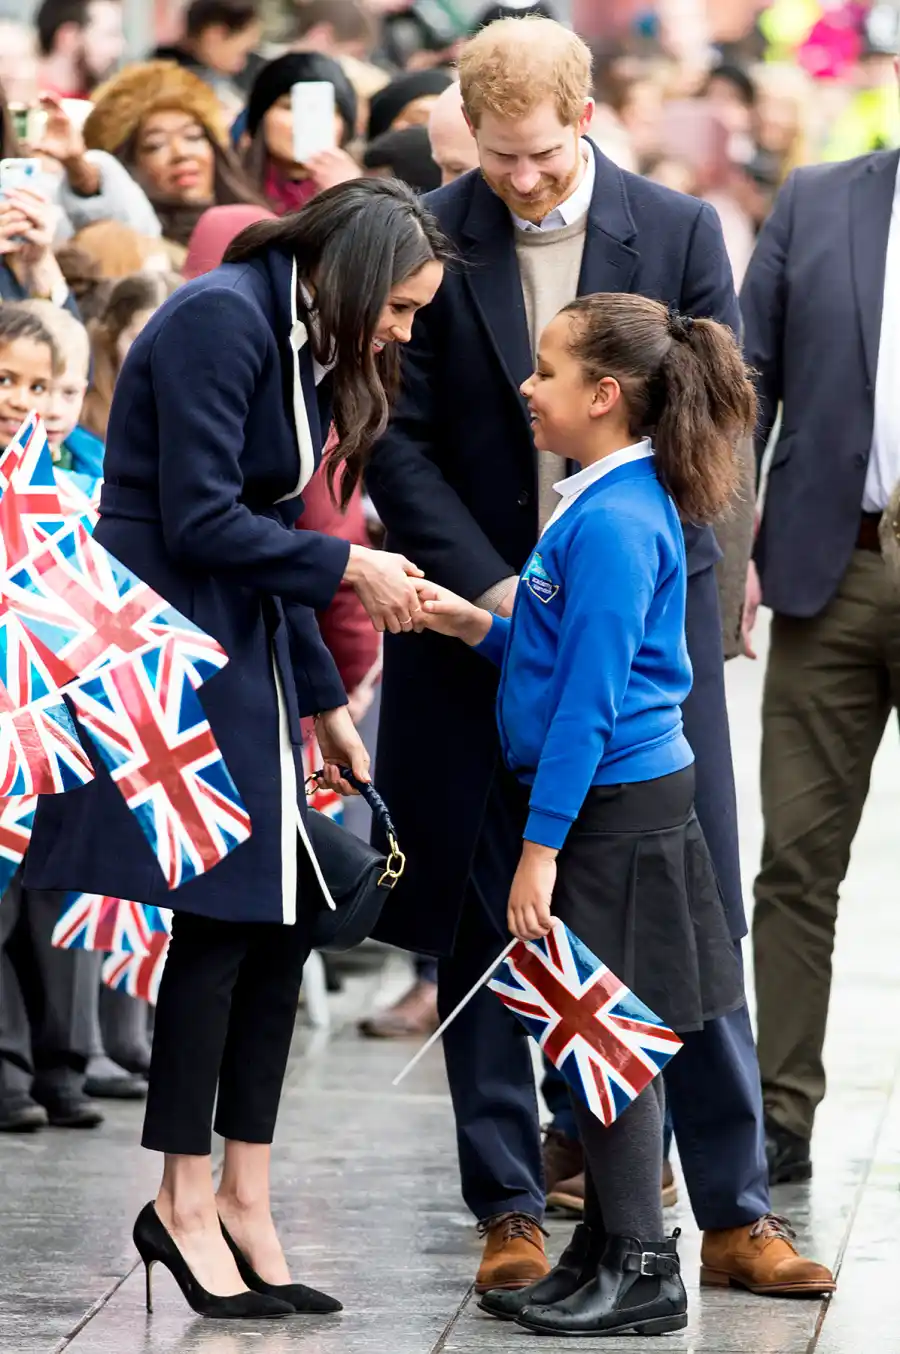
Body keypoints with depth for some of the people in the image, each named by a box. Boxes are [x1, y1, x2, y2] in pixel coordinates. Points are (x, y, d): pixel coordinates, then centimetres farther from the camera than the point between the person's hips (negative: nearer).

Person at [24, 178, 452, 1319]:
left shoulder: (303, 351, 16)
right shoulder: (221, 320, -14)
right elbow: (201, 522, -19)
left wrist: (326, 702, 19)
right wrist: (348, 569, -11)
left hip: (243, 654, 10)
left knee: (284, 914, 5)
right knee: (218, 916, -7)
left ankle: (241, 1197, 10)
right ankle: (186, 1204, 2)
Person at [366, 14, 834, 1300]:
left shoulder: (679, 232, 0)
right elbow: (398, 438, -3)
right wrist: (495, 590, -12)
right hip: (476, 616, 0)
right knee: (483, 922, 4)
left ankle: (735, 1211, 7)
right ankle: (509, 1209, 14)